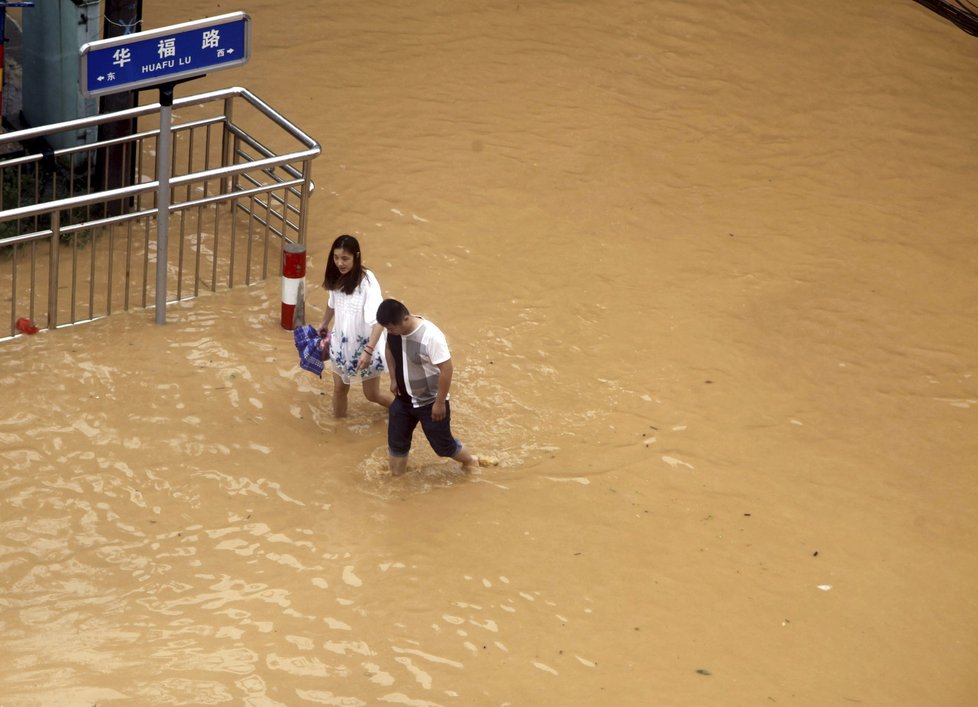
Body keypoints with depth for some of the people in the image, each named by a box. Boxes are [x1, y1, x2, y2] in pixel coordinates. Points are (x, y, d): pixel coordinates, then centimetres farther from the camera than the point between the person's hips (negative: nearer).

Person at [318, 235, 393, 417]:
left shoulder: (367, 282, -28)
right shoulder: (337, 278, -8)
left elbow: (378, 320, -34)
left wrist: (368, 351, -43)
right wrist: (324, 324, 30)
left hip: (365, 345, -5)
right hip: (341, 343, 5)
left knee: (372, 394, 10)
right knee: (339, 388, 14)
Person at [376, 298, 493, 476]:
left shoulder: (430, 336, -32)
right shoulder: (393, 330, -12)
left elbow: (446, 369, -26)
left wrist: (440, 402, -20)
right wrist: (393, 379, 4)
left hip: (430, 403, -6)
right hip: (403, 400, 6)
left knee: (443, 445, 9)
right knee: (396, 442, 13)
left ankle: (471, 461, 38)